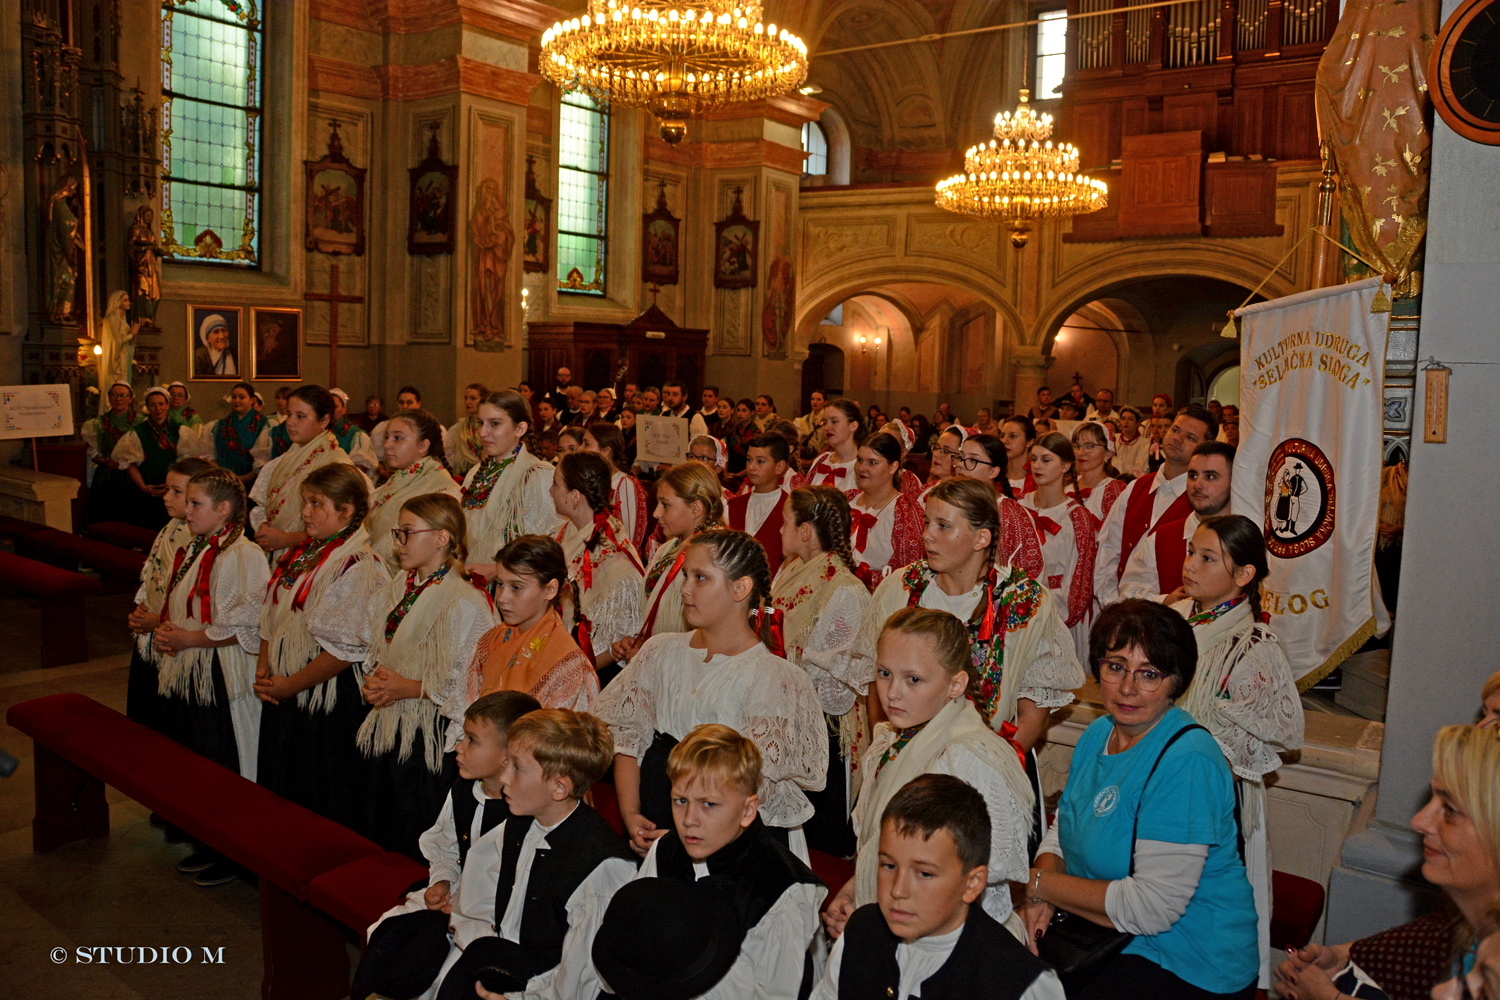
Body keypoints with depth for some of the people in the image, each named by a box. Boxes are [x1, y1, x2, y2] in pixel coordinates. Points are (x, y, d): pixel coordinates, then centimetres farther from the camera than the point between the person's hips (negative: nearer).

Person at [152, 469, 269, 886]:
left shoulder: (243, 555, -17)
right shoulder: (192, 552, 13)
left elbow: (244, 626, -21)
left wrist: (189, 638, -16)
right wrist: (164, 633, 4)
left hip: (221, 678, -9)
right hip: (185, 673, 9)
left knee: (224, 770, 0)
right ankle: (208, 845, 30)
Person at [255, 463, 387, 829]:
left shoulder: (358, 568, -19)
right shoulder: (300, 555, 9)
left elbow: (344, 650, -22)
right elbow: (271, 619, 16)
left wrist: (289, 686, -14)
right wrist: (263, 670, 2)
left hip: (328, 700, -9)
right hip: (282, 696, 9)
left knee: (322, 806, 4)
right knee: (281, 795, 20)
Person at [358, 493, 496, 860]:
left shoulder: (466, 604, -16)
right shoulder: (393, 593, 9)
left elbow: (470, 685, -20)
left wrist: (408, 688, -16)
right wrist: (373, 682, 0)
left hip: (434, 739, -7)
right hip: (387, 732, 8)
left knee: (417, 852, 2)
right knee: (375, 841, 17)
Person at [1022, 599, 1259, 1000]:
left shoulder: (1188, 763, -22)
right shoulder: (1098, 734, 5)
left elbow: (1153, 907, -25)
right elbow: (1062, 831, 13)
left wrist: (1040, 884, -15)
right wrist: (1043, 889, -9)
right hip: (1105, 934, 7)